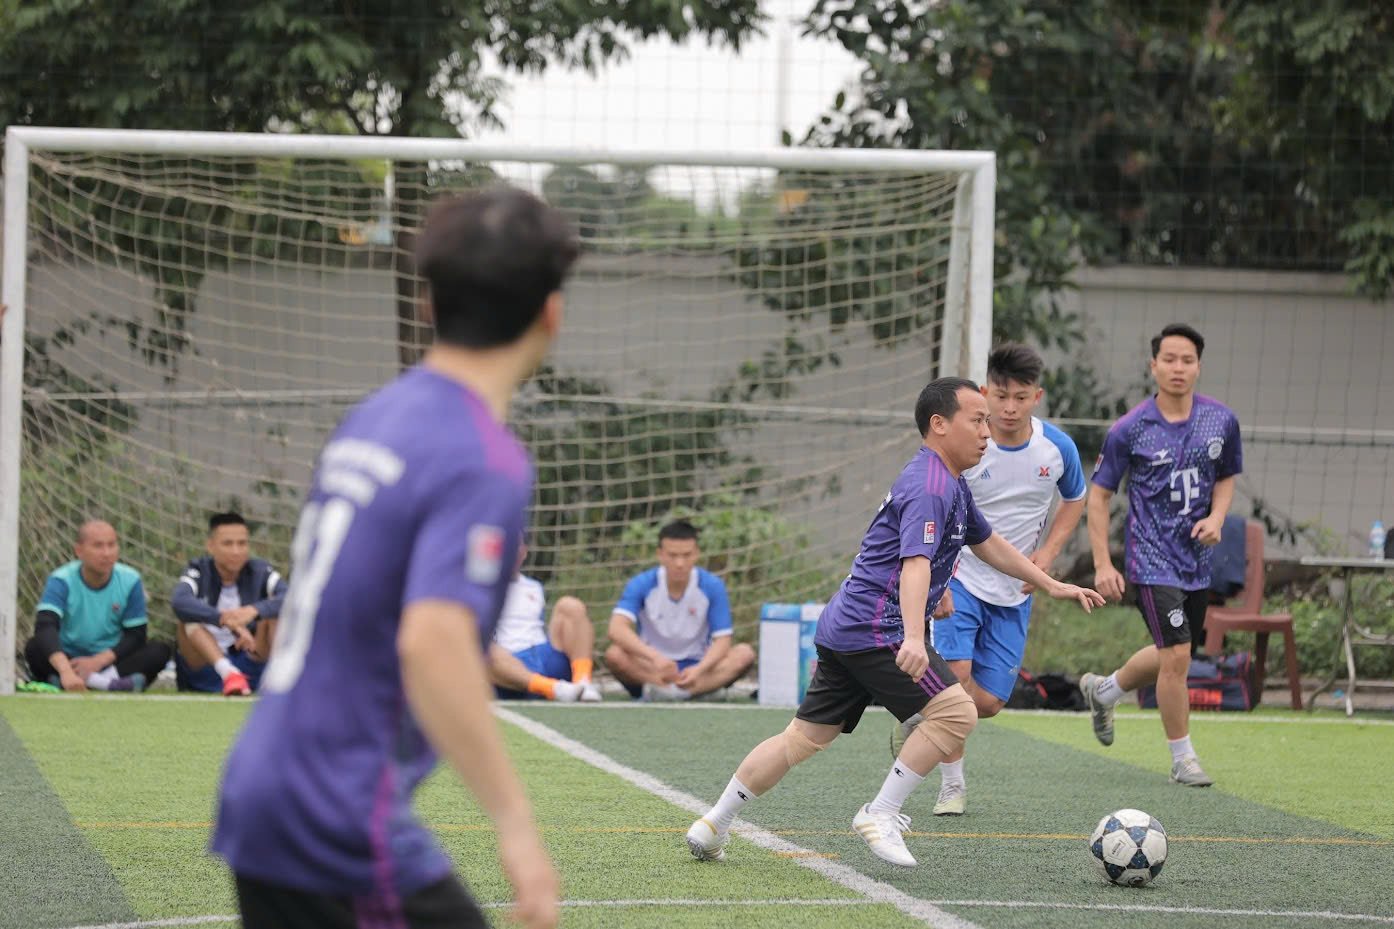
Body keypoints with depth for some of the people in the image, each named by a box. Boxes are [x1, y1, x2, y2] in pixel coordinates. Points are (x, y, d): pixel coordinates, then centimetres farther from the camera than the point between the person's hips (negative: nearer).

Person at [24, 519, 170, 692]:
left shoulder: (130, 581, -5)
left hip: (111, 662, 2)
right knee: (34, 648, -31)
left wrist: (98, 661, -21)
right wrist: (66, 671, -49)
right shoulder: (62, 581, -14)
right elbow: (45, 626, -31)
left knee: (160, 650, -22)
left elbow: (136, 635, -4)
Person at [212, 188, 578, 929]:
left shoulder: (372, 419, 11)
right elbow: (432, 644, -28)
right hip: (348, 828, -9)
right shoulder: (483, 464, -15)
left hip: (256, 789, 9)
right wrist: (515, 825, -28)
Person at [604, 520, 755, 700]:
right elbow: (617, 629, -25)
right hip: (650, 668, -1)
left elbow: (722, 640, -9)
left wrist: (700, 669, -30)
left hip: (695, 668, 1)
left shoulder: (712, 586, -7)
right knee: (615, 655, -31)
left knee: (744, 654, -24)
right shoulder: (641, 585, -11)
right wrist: (655, 657, -42)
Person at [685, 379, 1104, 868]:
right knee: (956, 712, -14)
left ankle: (712, 826, 14)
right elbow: (915, 563, -30)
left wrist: (1052, 585, 36)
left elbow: (988, 544, 34)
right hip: (877, 628, -11)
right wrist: (914, 639, -42)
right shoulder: (930, 487, -15)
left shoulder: (951, 484, 18)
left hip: (843, 627, 11)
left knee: (805, 736, 12)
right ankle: (880, 816, -11)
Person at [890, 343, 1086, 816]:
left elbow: (1074, 501, 13)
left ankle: (923, 720, 32)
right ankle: (952, 785, -1)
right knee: (956, 672, -23)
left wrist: (1047, 553, -3)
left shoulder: (1057, 448, -7)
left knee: (989, 702, 0)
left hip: (1014, 591, 3)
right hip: (960, 580, -3)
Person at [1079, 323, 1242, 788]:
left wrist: (1216, 517, -5)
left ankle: (1103, 690, 47)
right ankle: (1182, 758, 1)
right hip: (1152, 558, -5)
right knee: (1177, 654, -14)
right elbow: (1098, 494, -3)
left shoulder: (1222, 421, -1)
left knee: (1170, 656, 18)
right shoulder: (1129, 430, -11)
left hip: (1197, 557, 5)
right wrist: (1102, 565, -9)